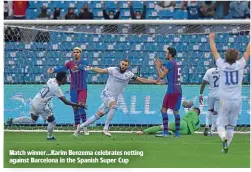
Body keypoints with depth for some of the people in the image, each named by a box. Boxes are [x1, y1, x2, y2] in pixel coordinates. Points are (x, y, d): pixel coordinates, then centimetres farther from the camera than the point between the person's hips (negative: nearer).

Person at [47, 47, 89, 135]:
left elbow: (83, 67, -25)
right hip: (73, 89, 3)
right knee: (75, 109, 4)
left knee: (81, 107, -15)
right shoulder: (70, 63, 4)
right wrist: (53, 70, -35)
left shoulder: (84, 62, -1)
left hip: (82, 89, -3)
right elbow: (62, 68, -15)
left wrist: (78, 67, -48)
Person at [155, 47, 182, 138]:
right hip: (179, 90, 8)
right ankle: (177, 133, 8)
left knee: (164, 109, -3)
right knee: (176, 111, 11)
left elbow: (161, 76, -8)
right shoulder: (177, 63, 17)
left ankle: (165, 132, -9)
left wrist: (158, 67, 6)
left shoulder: (170, 63, -9)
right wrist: (161, 66, 27)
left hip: (171, 90, -8)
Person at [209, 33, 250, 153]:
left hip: (224, 100, -1)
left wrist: (211, 39, 22)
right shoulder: (240, 65, -6)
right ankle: (226, 147, 13)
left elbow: (214, 52, 8)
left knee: (220, 124, 3)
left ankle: (224, 138, -26)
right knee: (231, 125, 14)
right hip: (237, 101, 1)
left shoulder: (222, 65, -6)